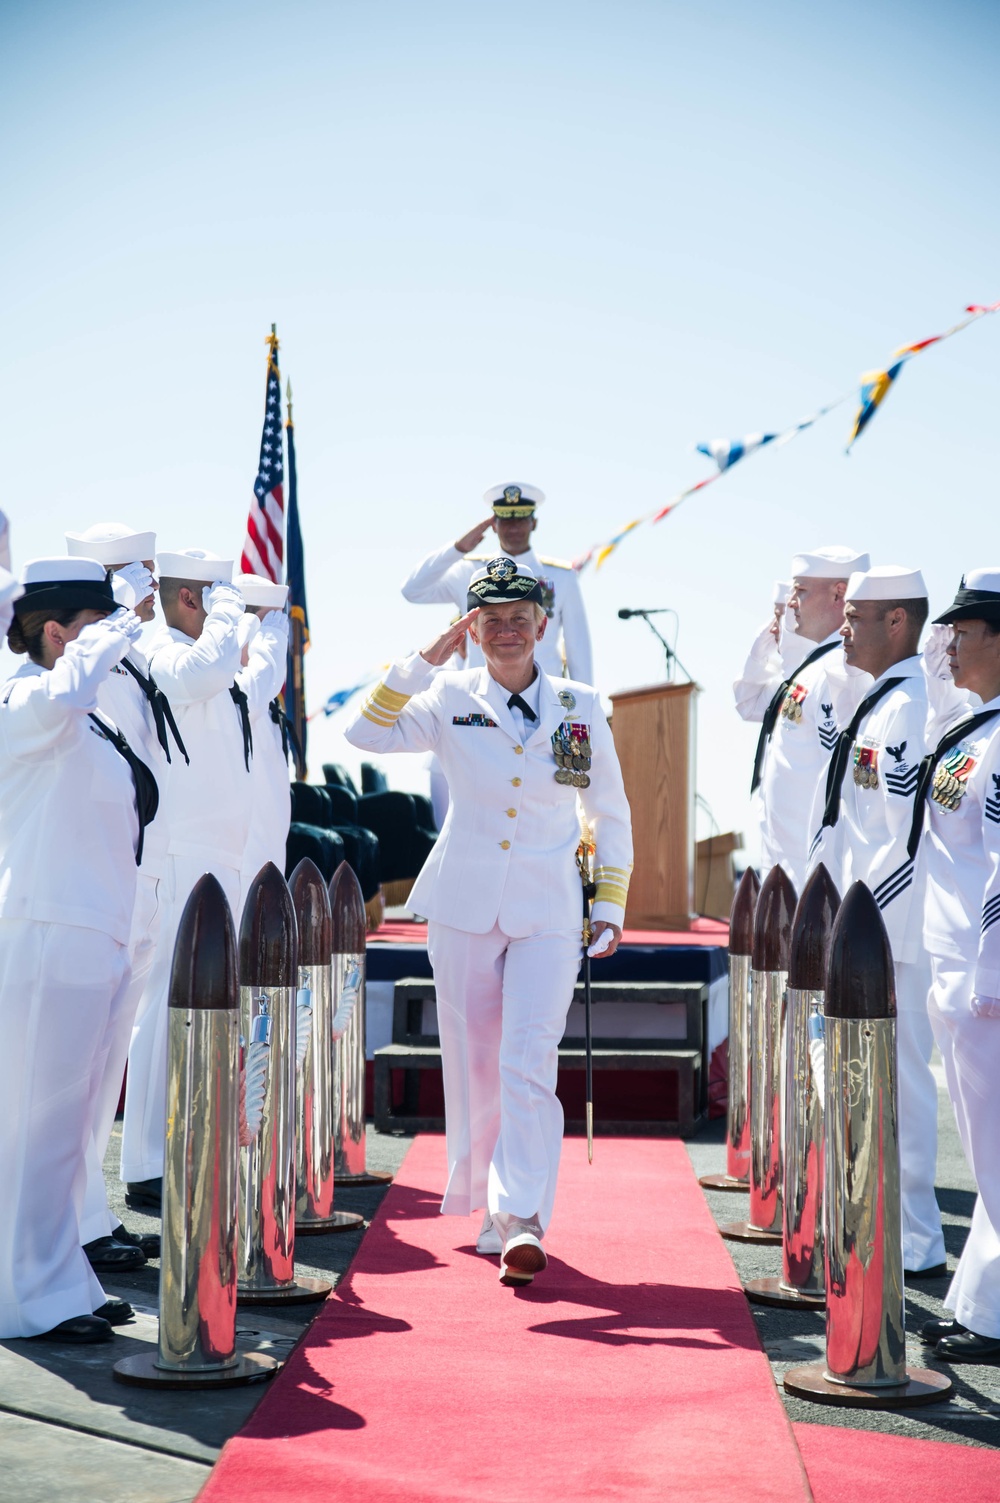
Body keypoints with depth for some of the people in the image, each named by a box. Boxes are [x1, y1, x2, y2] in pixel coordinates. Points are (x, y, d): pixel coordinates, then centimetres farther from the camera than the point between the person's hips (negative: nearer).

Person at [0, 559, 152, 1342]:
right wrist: (113, 633, -22)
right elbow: (65, 694, -37)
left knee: (68, 1122, 14)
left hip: (95, 940, 10)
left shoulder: (85, 721, 18)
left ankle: (63, 1283, 23)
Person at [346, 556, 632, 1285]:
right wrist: (425, 661, -12)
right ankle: (493, 1210, 22)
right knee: (474, 1065, 7)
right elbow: (365, 733, -13)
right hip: (465, 905, 1)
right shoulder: (451, 700, 1)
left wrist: (611, 907, 6)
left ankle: (523, 1219, -16)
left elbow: (611, 812, 11)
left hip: (548, 913, -1)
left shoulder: (580, 706, 3)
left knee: (530, 1063, -14)